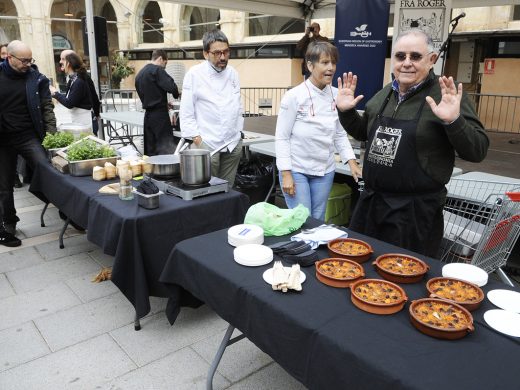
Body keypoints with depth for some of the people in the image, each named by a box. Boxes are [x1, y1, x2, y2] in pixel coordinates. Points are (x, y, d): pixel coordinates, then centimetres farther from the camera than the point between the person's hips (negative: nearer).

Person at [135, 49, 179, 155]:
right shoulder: (157, 70, -9)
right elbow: (171, 87, -22)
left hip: (148, 114, 8)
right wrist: (176, 94, 0)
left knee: (150, 151, 11)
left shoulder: (140, 74, 18)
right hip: (159, 114, -8)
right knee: (165, 149, -5)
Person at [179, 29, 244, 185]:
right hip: (207, 143, -5)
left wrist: (239, 132, 13)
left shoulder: (233, 73, 9)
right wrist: (197, 138, -10)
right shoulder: (194, 74, -6)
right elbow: (186, 112, -6)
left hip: (234, 144, 5)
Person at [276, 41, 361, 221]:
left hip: (325, 170, 4)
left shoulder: (336, 96, 0)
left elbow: (340, 135, 9)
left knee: (318, 221, 14)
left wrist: (352, 162, -3)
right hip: (296, 169, -4)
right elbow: (282, 137, -10)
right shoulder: (294, 96, -13)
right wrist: (286, 174, -14)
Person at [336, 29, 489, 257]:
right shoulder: (384, 94, 7)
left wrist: (453, 121, -30)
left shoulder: (447, 95, -11)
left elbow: (477, 151, -13)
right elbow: (364, 133, 21)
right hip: (371, 201, 6)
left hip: (416, 210, -5)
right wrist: (345, 112, 4)